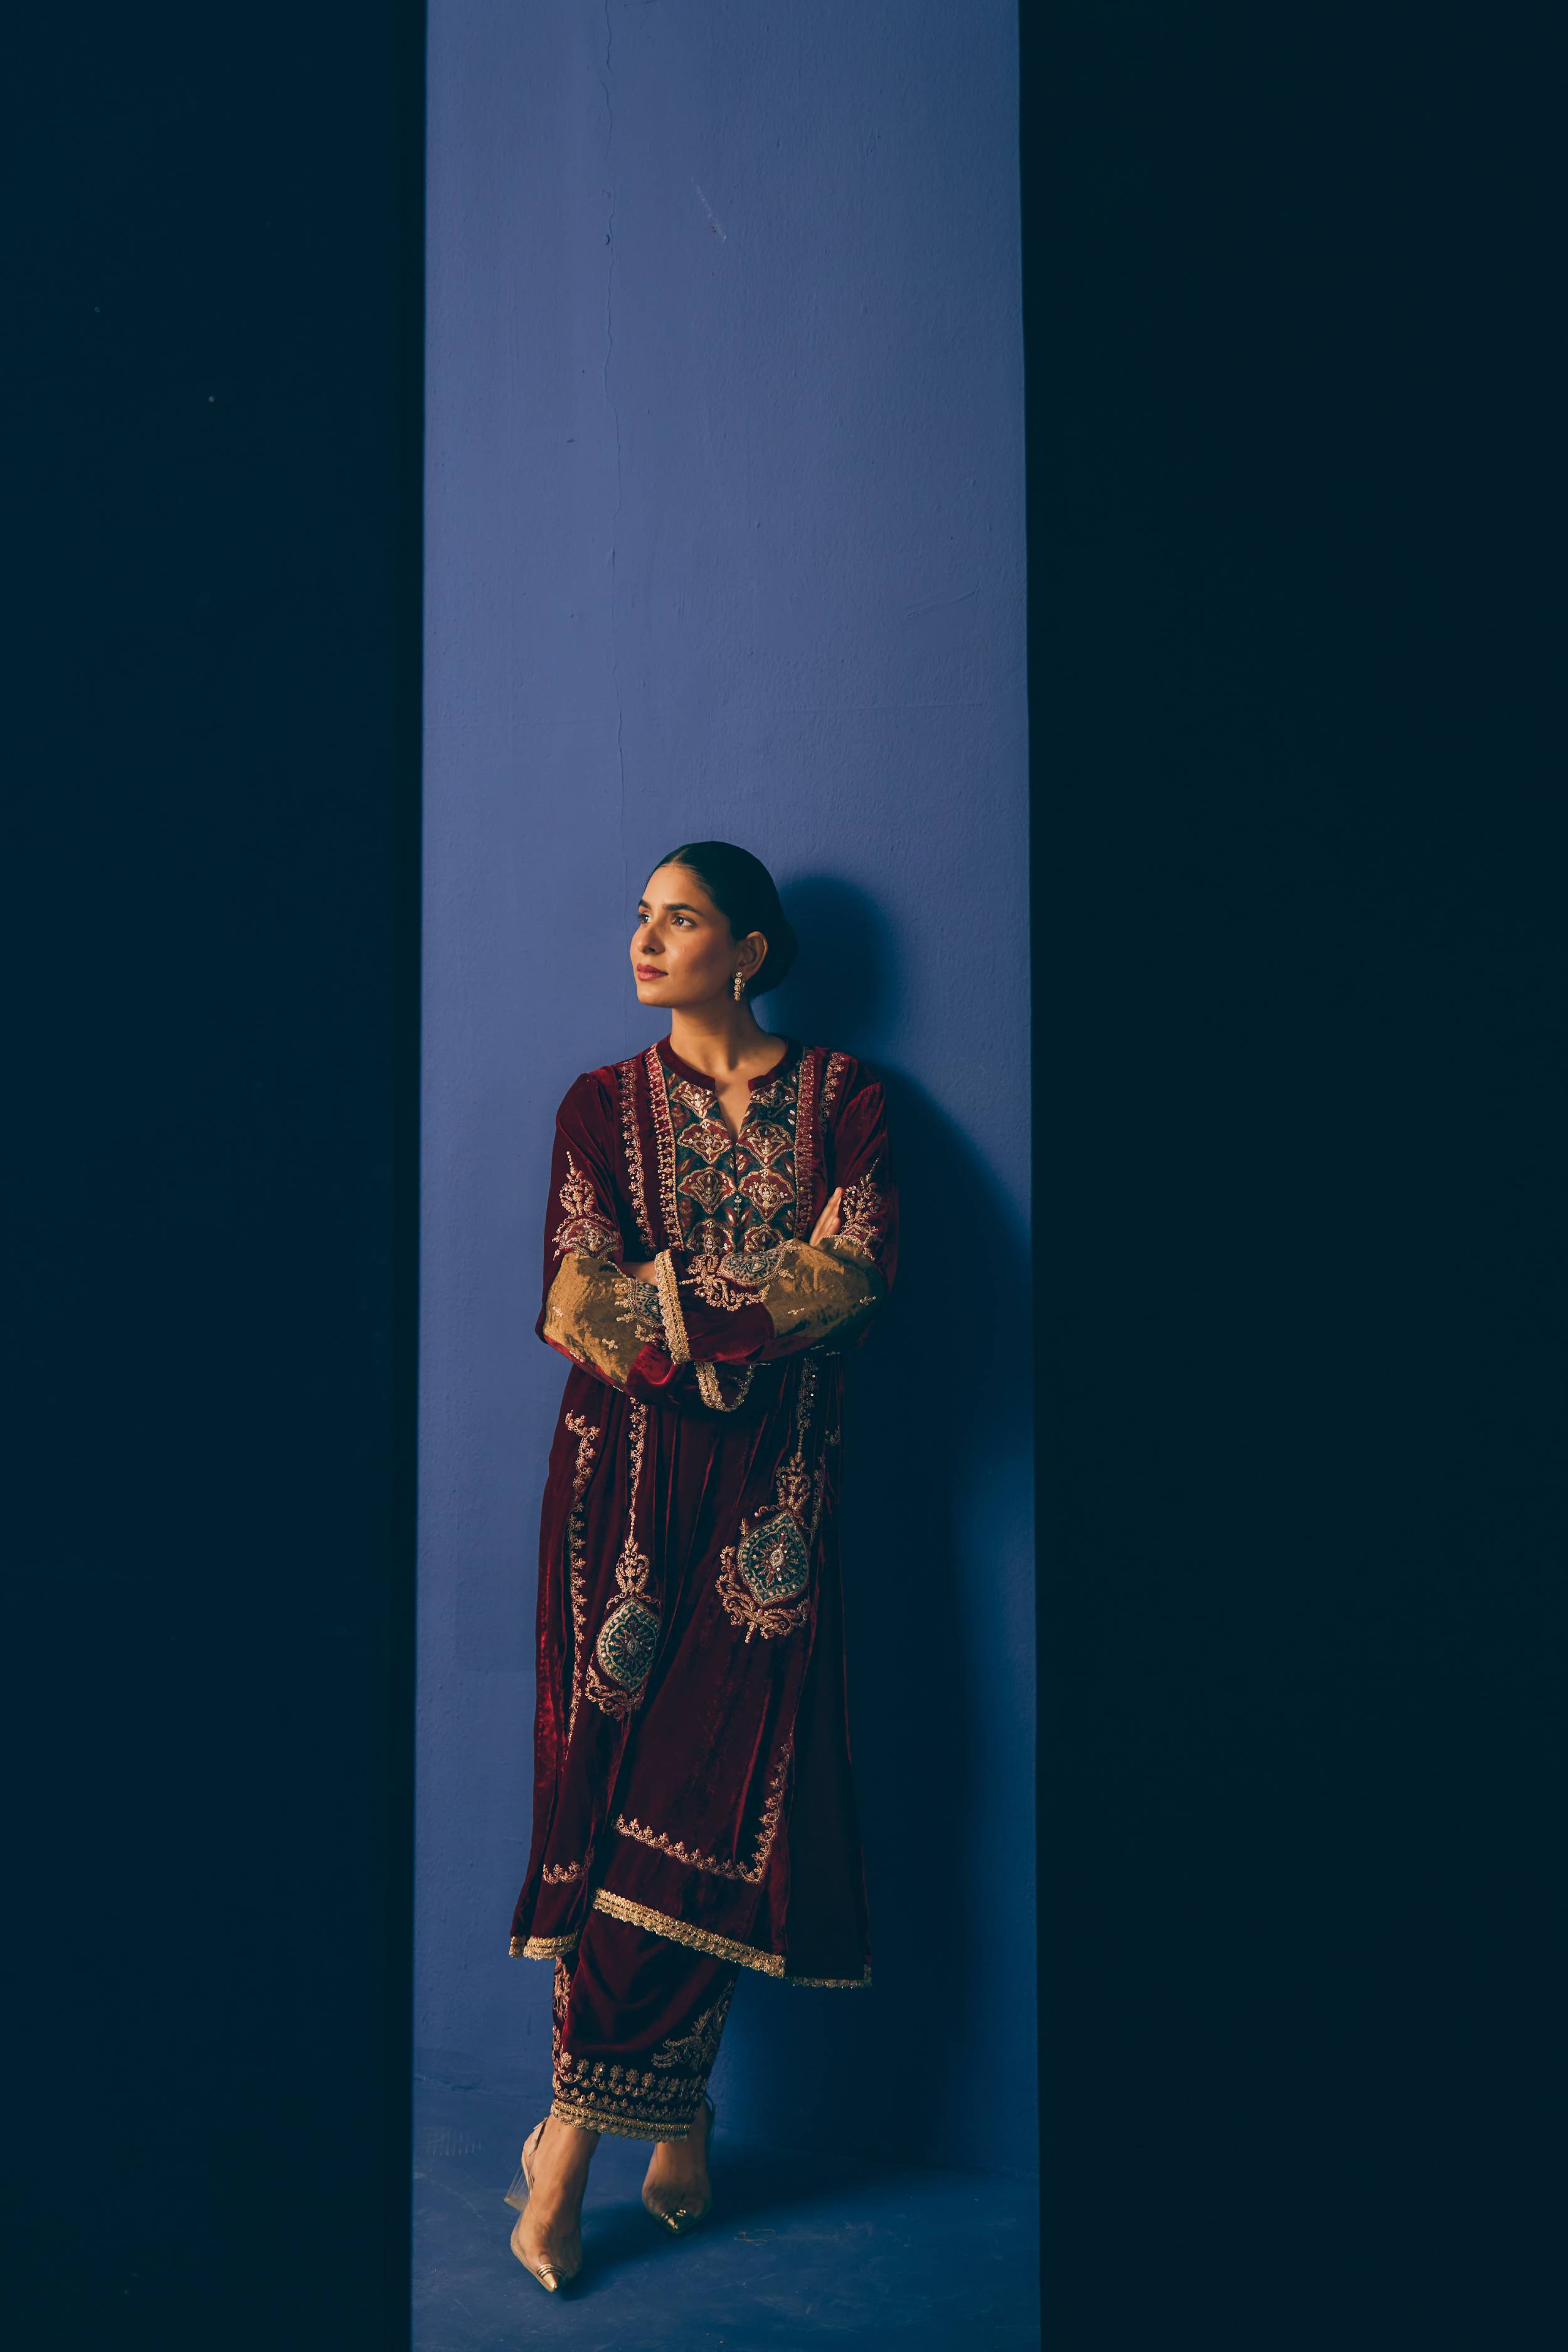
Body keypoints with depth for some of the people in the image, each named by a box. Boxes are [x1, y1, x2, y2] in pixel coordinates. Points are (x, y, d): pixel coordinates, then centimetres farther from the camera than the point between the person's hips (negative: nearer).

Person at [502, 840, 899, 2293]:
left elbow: (863, 1273, -8)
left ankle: (583, 2114, 10)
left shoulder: (842, 1098, 7)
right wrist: (783, 1290, -13)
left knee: (723, 1781, -3)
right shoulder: (602, 1106, 8)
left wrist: (674, 1304, -14)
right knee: (627, 1775, -4)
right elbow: (580, 1300, -5)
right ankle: (675, 2105, 8)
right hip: (628, 1473, 1)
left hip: (772, 1480, 0)